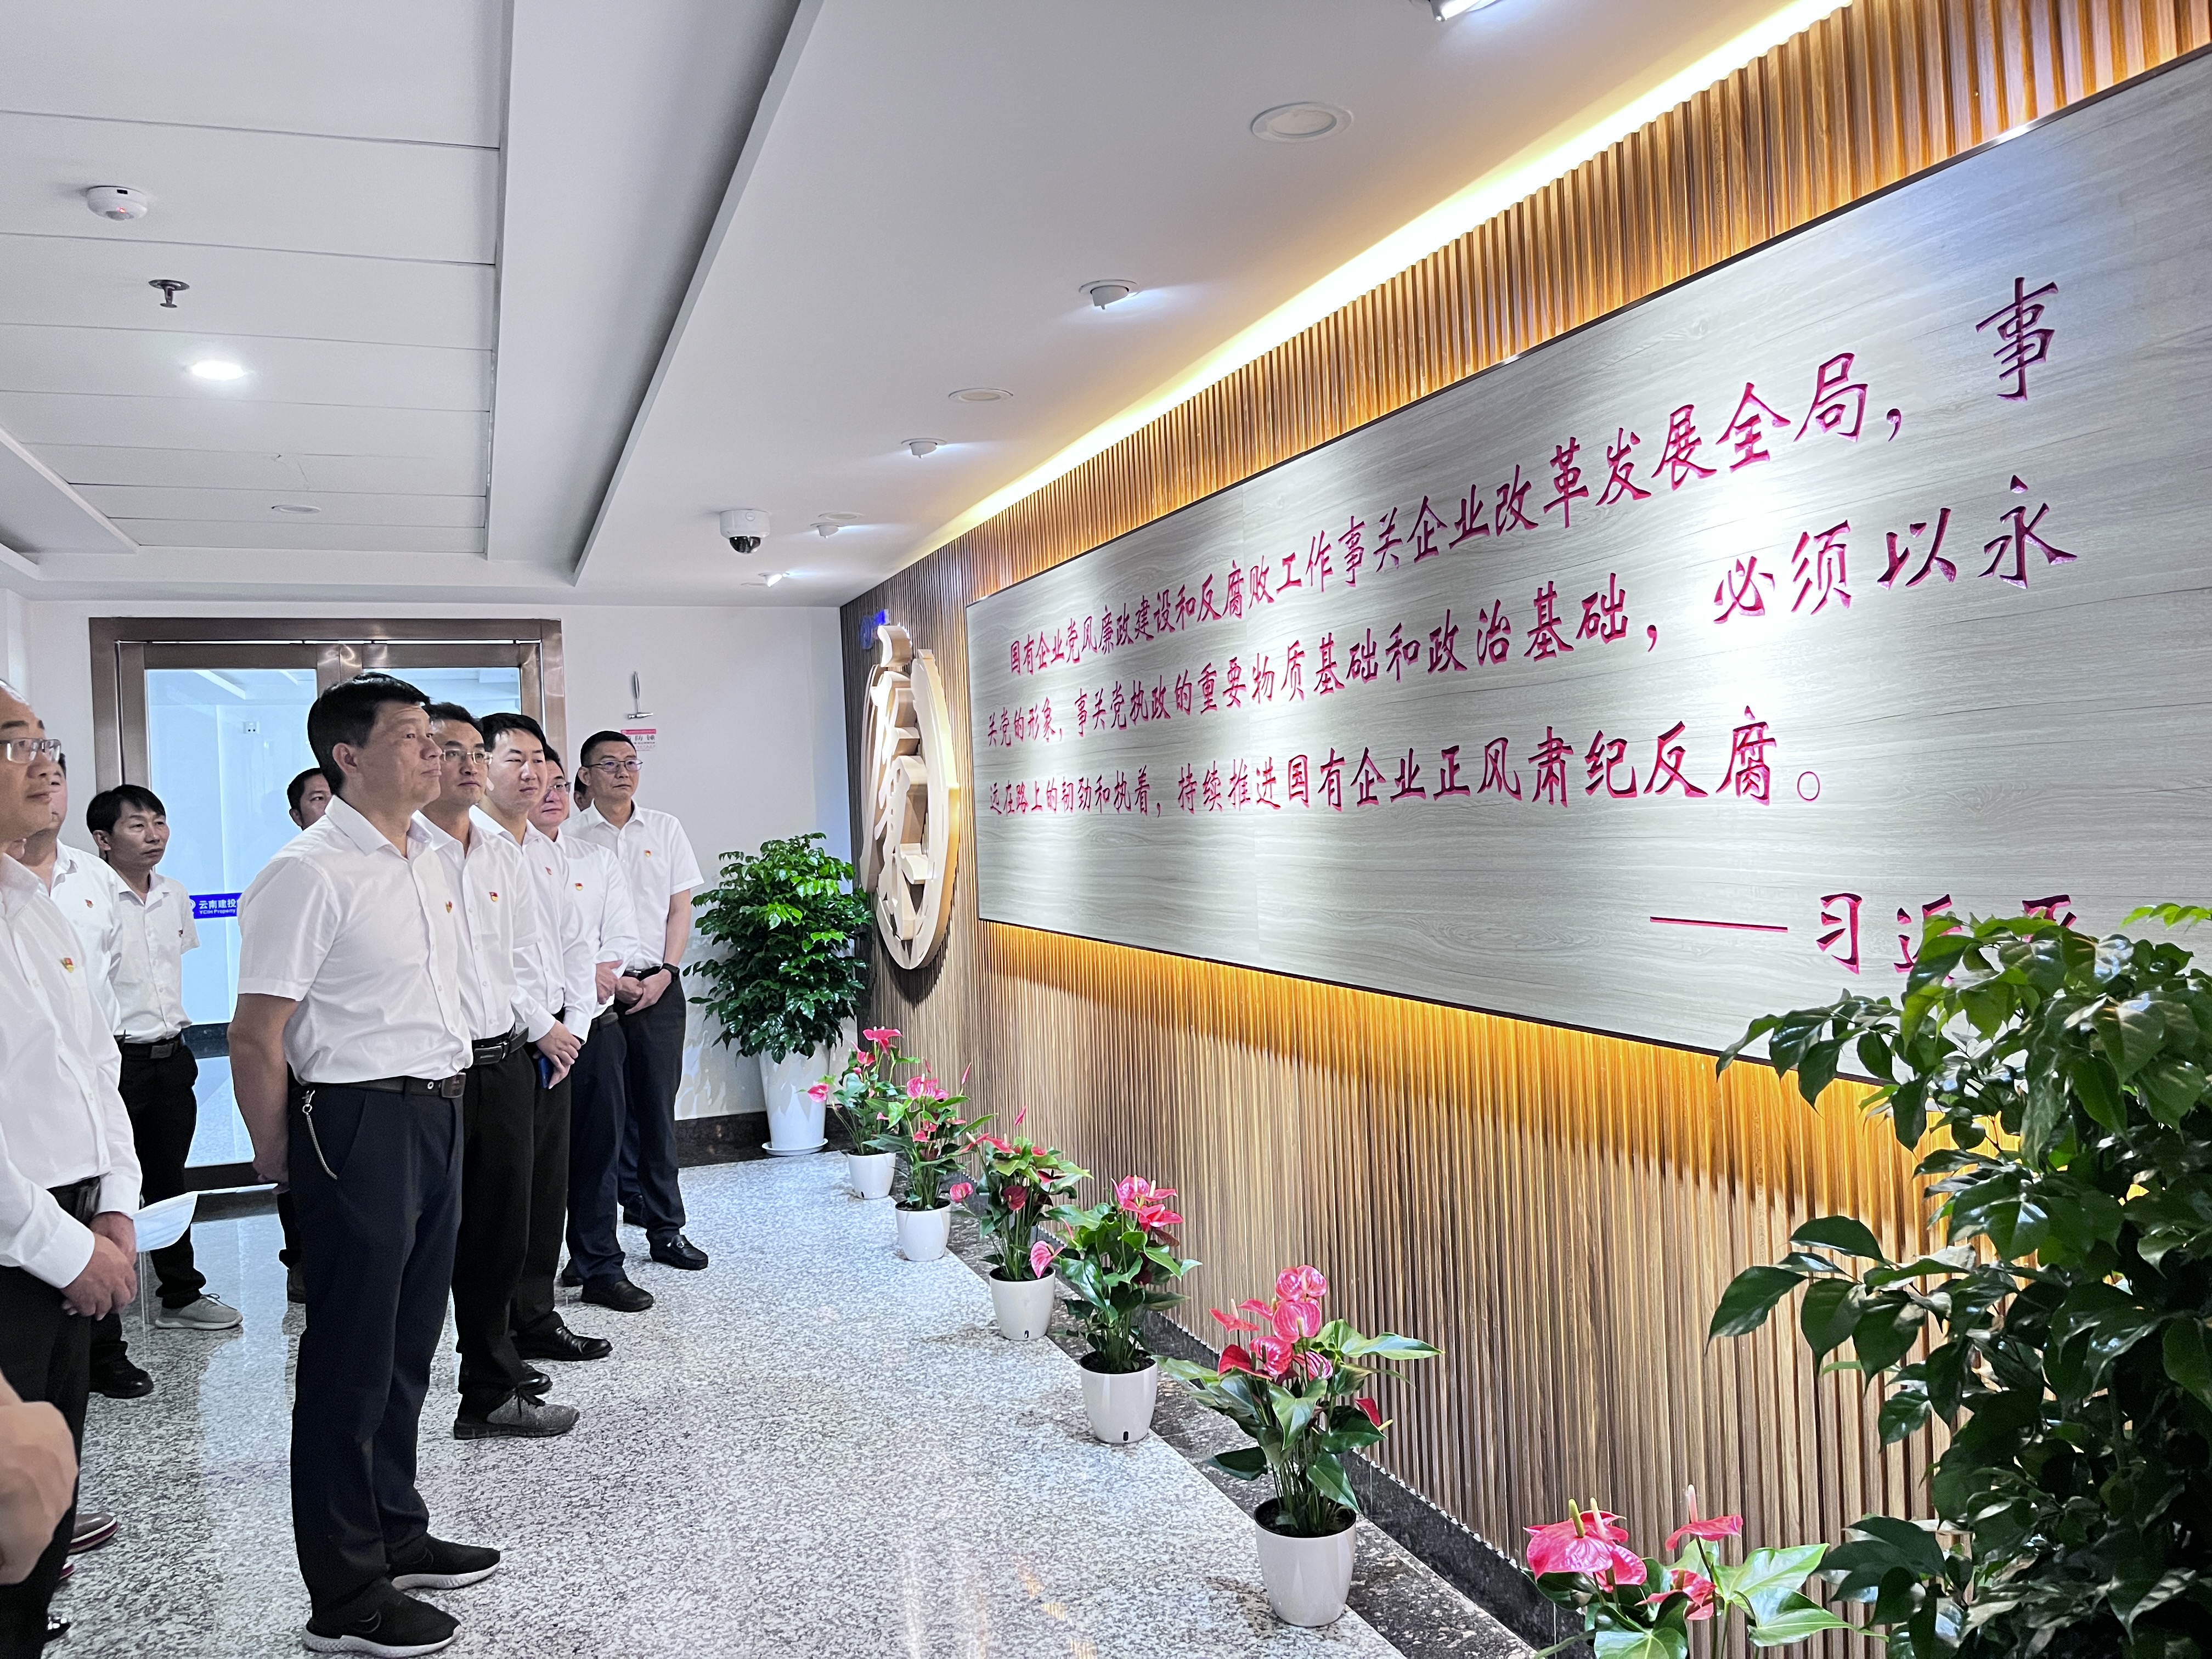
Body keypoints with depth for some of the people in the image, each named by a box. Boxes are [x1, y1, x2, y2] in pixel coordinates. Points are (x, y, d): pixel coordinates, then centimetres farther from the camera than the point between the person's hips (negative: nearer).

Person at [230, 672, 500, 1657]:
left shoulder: (430, 860, 11)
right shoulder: (309, 874, -16)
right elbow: (257, 1036, -16)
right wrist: (279, 1160, -8)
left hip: (438, 1118, 8)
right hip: (359, 1123, -8)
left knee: (408, 1345, 18)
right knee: (351, 1361, 3)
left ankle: (395, 1534, 35)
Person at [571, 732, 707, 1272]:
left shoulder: (665, 829, 8)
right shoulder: (571, 837, 0)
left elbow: (680, 909, 8)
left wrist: (663, 974, -3)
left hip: (658, 986, 2)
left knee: (657, 1106, 2)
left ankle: (665, 1227, 6)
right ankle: (634, 1195, 19)